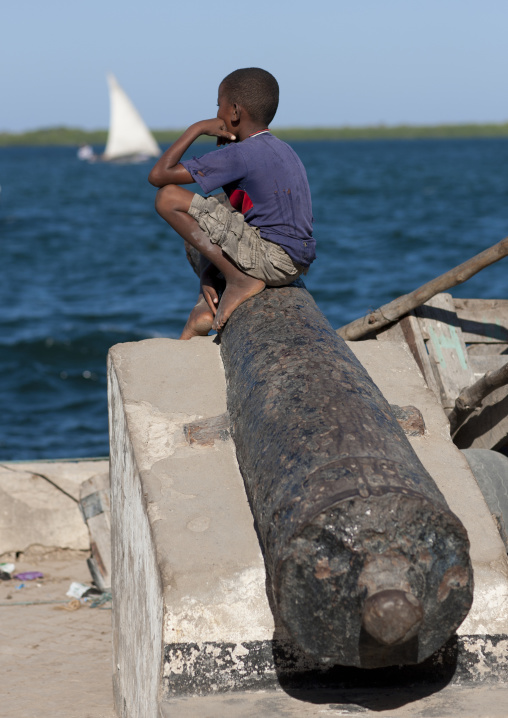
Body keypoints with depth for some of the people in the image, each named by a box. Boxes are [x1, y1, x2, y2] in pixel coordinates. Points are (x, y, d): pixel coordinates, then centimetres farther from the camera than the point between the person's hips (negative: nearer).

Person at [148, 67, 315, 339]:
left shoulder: (239, 156, -13)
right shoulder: (282, 151, 15)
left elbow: (158, 176, -12)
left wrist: (196, 129, -2)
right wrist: (207, 274, 16)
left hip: (272, 260, -9)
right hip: (296, 262, 9)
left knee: (169, 198, -11)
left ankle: (239, 278, -8)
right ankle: (204, 309, 15)